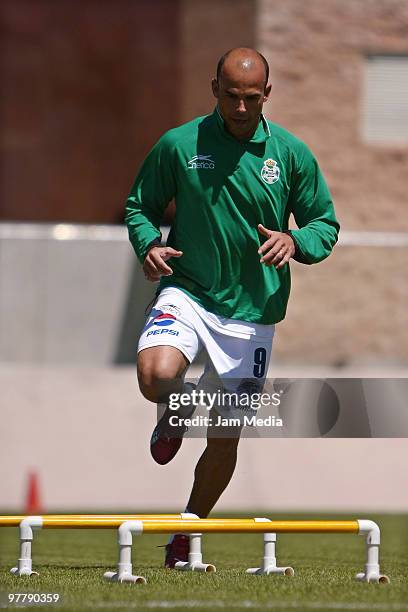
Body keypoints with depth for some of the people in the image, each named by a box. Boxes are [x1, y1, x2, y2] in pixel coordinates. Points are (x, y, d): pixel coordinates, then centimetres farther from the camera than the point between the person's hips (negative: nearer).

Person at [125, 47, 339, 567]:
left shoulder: (291, 153, -1)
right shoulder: (177, 145, -2)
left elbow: (326, 223, 7)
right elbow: (139, 206, 10)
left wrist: (294, 241, -15)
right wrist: (149, 245, -12)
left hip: (252, 311, 1)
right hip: (186, 293, -1)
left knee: (225, 439, 3)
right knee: (156, 375, -31)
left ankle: (187, 534, 27)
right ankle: (177, 412, 7)